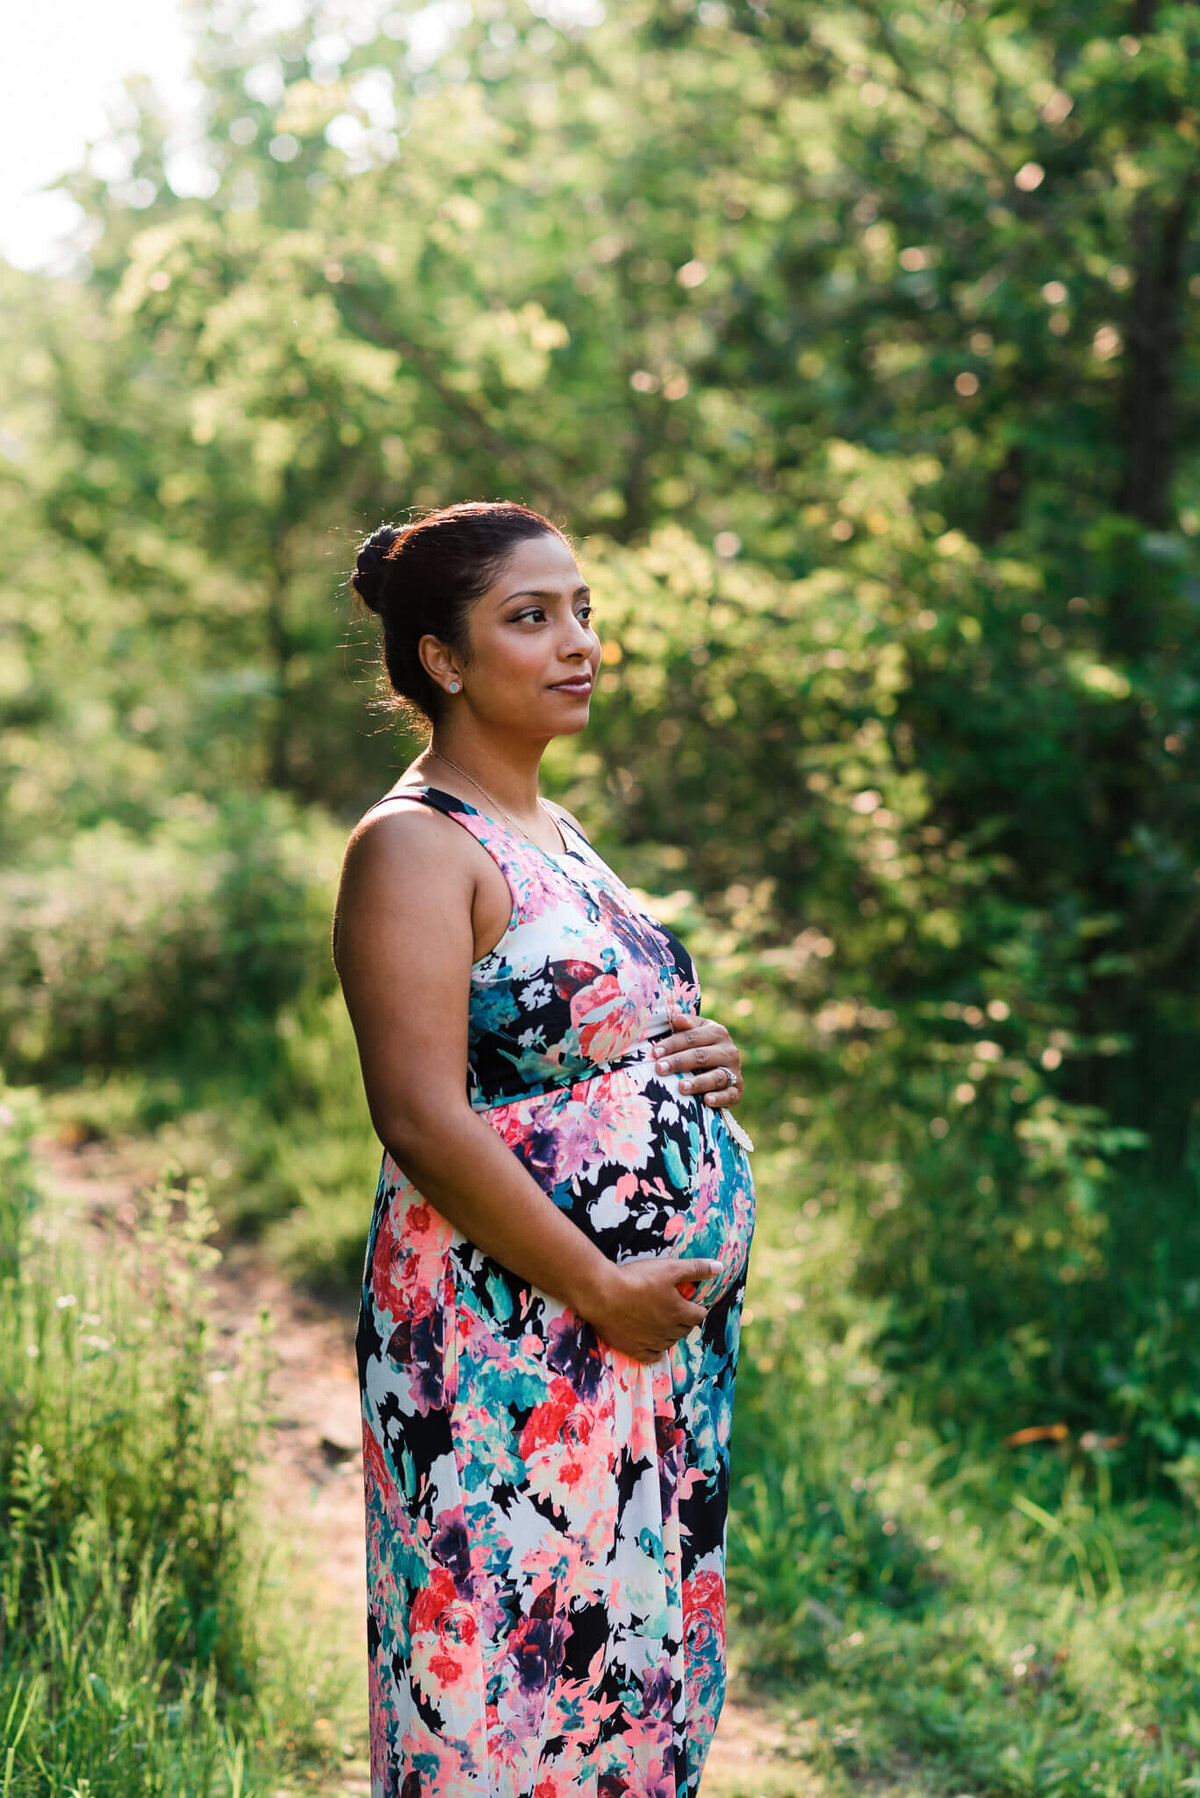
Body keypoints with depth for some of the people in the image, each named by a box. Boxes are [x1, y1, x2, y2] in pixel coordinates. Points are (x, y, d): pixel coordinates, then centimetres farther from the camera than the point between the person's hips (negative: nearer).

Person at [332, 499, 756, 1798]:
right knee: (518, 1663, -2)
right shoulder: (414, 846, -11)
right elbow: (422, 1118, -19)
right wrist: (601, 1289, -18)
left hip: (661, 1336, 9)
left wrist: (702, 1062, 5)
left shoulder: (557, 833, 16)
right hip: (512, 1343, -9)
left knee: (644, 1667, 15)